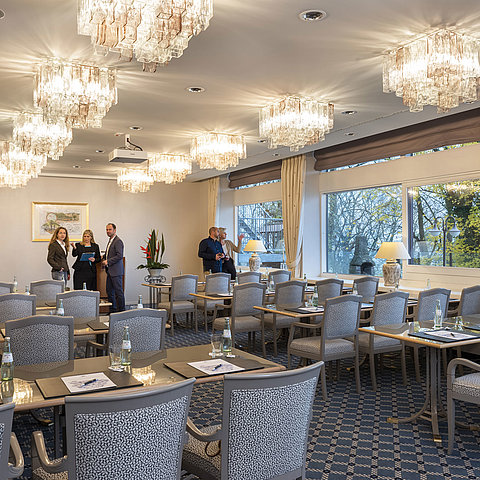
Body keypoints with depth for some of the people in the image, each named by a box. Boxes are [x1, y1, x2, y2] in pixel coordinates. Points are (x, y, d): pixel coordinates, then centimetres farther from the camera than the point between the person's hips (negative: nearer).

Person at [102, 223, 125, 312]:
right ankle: (113, 309, 21)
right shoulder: (110, 241, 17)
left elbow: (119, 256, -21)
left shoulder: (118, 241, -13)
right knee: (109, 291, 13)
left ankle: (121, 309, 3)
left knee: (118, 291, -4)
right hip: (110, 271, 10)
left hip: (116, 271, -10)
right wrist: (104, 259, 12)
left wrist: (108, 261, -18)